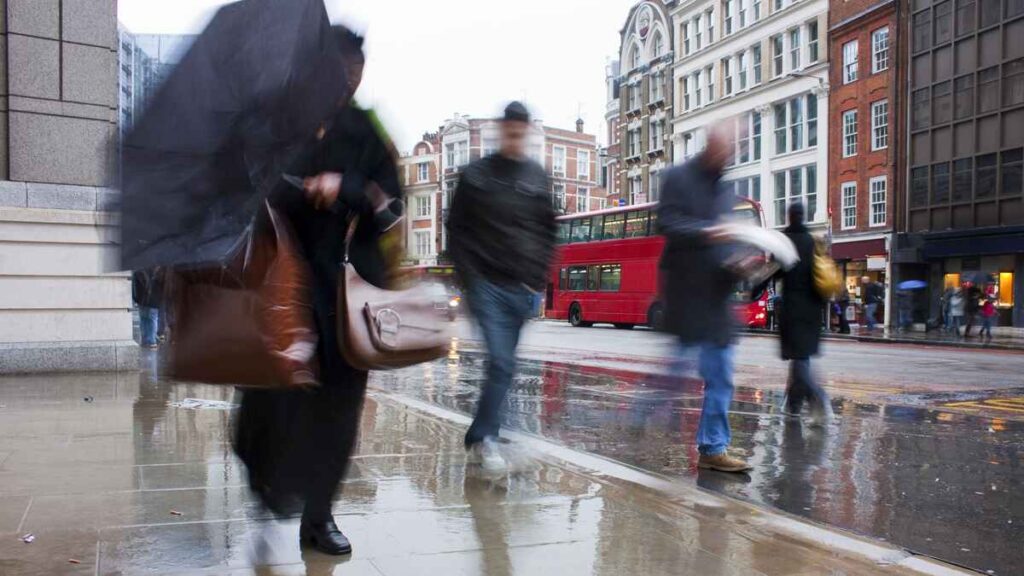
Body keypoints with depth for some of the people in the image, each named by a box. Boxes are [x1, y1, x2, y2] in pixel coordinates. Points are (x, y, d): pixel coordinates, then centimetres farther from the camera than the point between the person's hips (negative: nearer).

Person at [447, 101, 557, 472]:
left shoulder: (538, 177, 10)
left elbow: (548, 231, 14)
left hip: (523, 288, 4)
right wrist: (469, 277, -6)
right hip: (487, 284, -3)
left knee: (502, 363, 8)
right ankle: (485, 437, -5)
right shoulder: (476, 174, 2)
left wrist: (538, 276, 3)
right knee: (502, 361, -15)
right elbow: (456, 229, 2)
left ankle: (479, 436, 21)